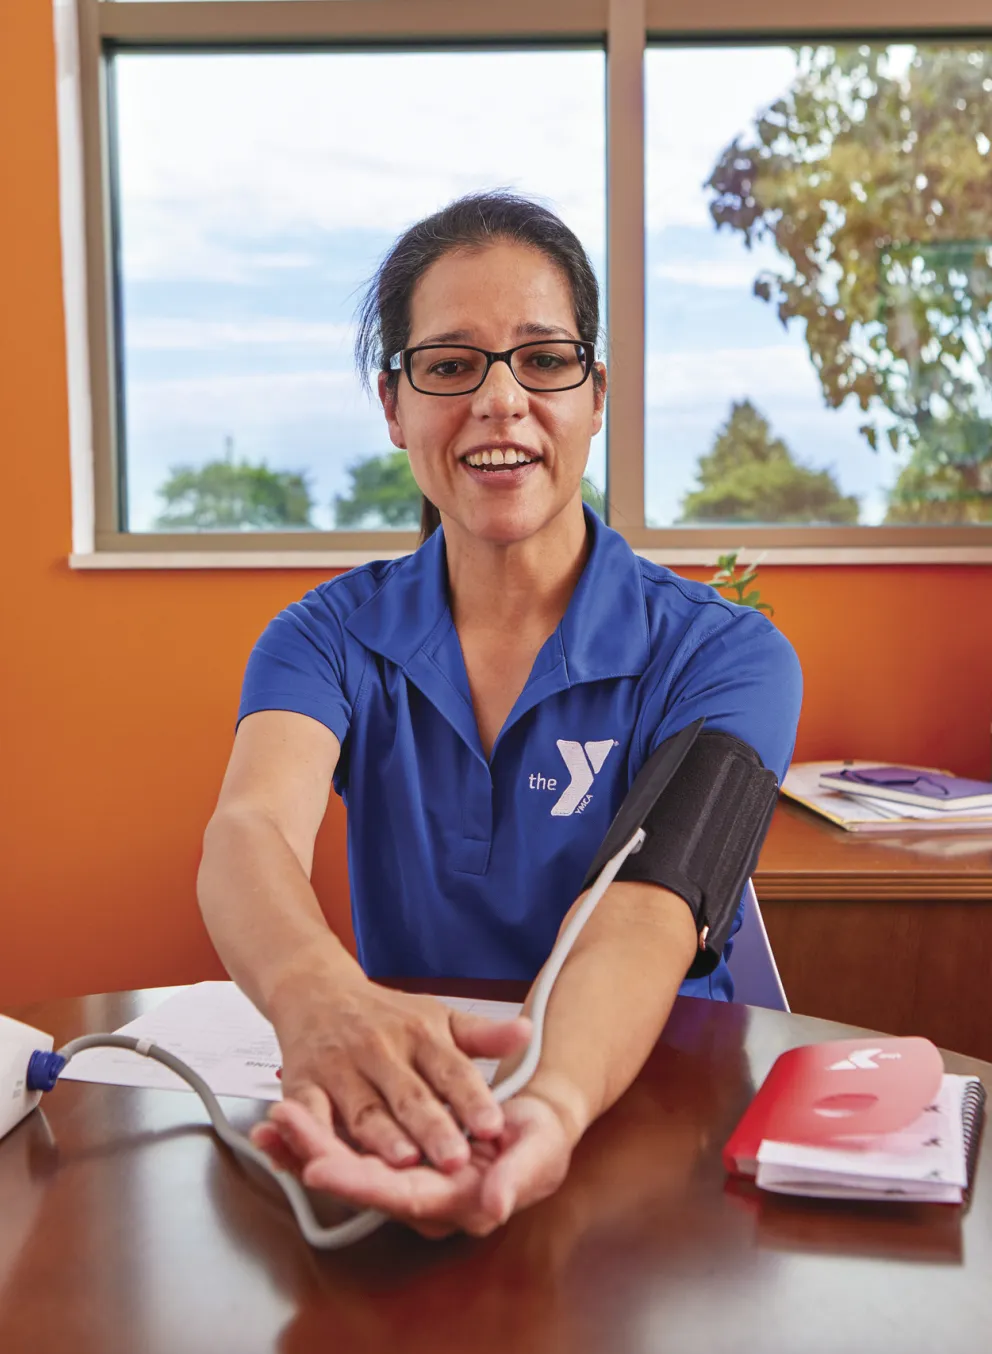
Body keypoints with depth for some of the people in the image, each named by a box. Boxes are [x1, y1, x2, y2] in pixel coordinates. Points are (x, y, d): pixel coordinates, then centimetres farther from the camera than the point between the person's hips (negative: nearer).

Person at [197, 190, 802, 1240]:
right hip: (394, 1122, 2)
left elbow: (645, 915, -21)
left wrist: (555, 1108, -42)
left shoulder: (721, 656, -5)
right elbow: (251, 827, -18)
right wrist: (321, 996, -40)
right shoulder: (331, 638, 2)